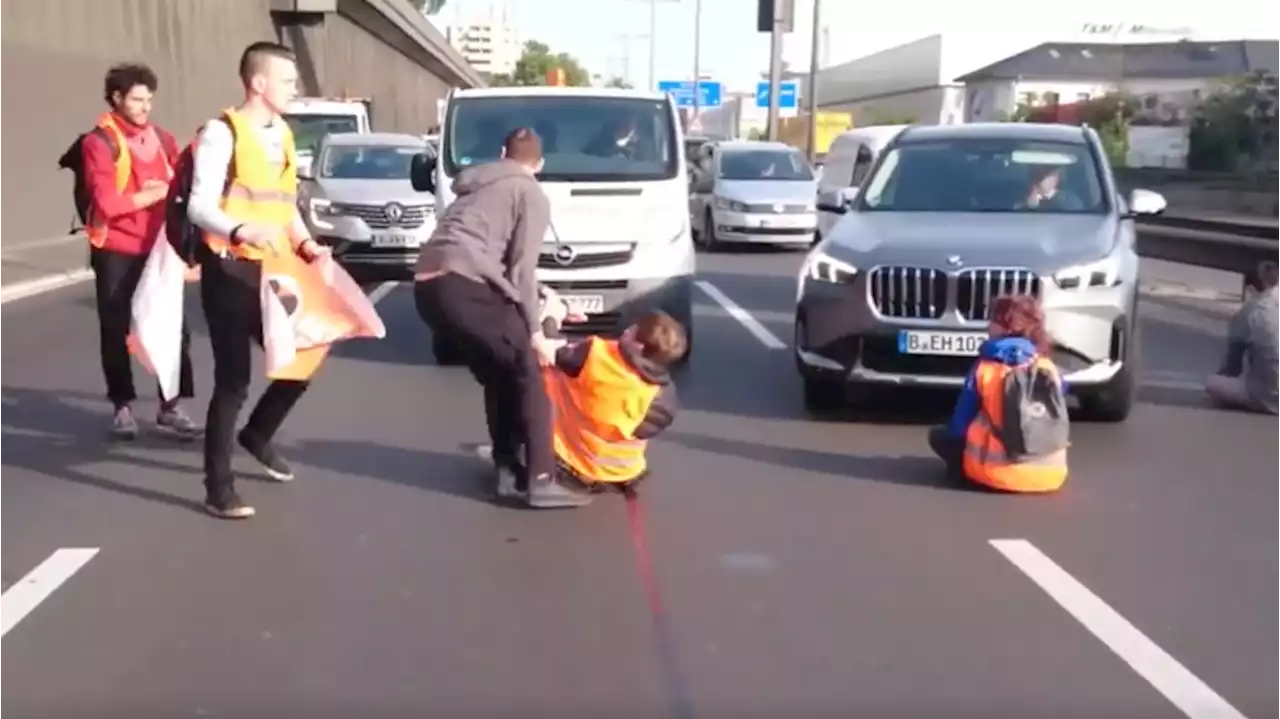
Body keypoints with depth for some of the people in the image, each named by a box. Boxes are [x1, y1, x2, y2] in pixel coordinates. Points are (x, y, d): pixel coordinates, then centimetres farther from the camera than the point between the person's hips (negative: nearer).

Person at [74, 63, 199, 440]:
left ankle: (171, 407, 11)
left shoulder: (162, 139, 8)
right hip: (116, 252, -4)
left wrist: (175, 189, -13)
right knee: (116, 331, 6)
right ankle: (123, 406, 19)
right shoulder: (99, 142, -8)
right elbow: (106, 203, -17)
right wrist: (158, 192, -11)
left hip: (157, 249, 4)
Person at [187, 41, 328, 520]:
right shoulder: (223, 132, -10)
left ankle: (257, 434, 38)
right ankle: (219, 489, 7)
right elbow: (199, 206, -18)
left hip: (275, 272, 7)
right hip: (231, 272, -7)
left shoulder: (282, 135, 14)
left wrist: (304, 244, 3)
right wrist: (242, 230, -36)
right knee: (233, 381, -4)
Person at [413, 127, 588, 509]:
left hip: (428, 285, 8)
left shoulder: (478, 187, 31)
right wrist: (534, 332, 5)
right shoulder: (531, 195, 8)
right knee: (527, 375, 1)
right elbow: (521, 269, 0)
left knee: (499, 377, 20)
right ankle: (540, 481, -3)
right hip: (464, 285, -8)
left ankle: (507, 471, 22)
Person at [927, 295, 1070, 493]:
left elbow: (960, 423, 1)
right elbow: (1059, 419, 16)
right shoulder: (1049, 369, 6)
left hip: (999, 472, -5)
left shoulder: (985, 368, -3)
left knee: (938, 436, 15)